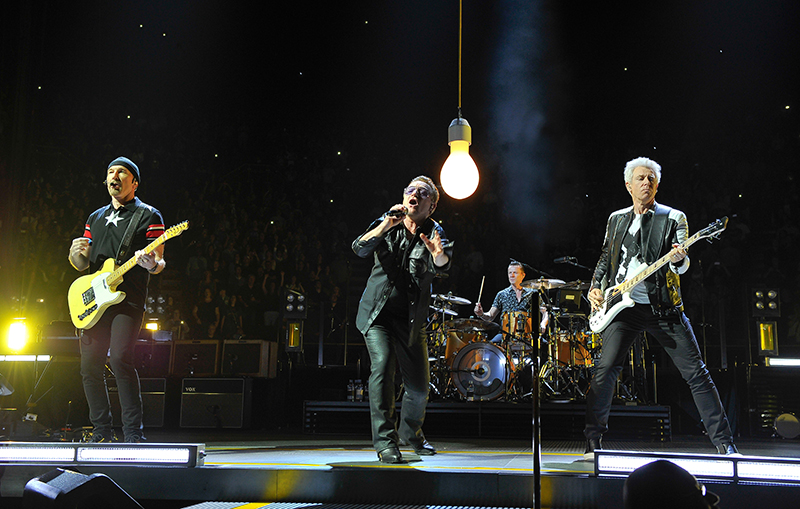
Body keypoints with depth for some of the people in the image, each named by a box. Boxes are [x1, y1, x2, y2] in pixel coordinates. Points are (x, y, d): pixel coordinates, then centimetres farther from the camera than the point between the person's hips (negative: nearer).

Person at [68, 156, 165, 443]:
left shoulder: (148, 215, 4)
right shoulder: (96, 218, 23)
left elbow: (159, 263, -1)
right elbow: (82, 265, 24)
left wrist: (151, 264, -25)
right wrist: (76, 254, 1)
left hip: (128, 299, -6)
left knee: (120, 359, -21)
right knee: (89, 366, 2)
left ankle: (133, 434, -15)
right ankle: (101, 433, 15)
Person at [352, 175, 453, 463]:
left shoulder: (433, 232, -1)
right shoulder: (386, 225, 1)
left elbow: (441, 267, -21)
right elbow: (359, 248, -16)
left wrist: (439, 254, -45)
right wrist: (387, 225, -28)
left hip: (411, 320, 1)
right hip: (377, 313, -1)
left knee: (419, 386, 1)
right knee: (382, 365, -23)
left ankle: (410, 432, 32)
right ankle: (385, 442, -15)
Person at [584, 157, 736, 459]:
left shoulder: (674, 218, 3)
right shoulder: (616, 219, 14)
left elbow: (681, 266, -6)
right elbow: (605, 258, 23)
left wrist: (679, 260, -30)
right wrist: (595, 288, 8)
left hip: (662, 307, -1)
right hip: (623, 307, 2)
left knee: (696, 373, -3)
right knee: (605, 371, -11)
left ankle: (725, 445, 5)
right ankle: (593, 443, 1)